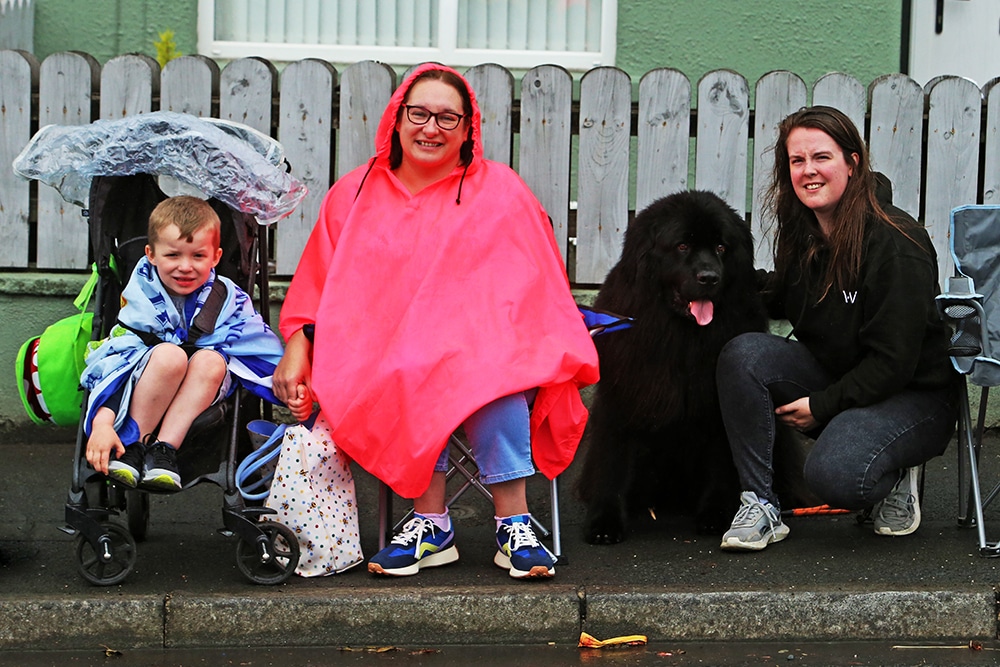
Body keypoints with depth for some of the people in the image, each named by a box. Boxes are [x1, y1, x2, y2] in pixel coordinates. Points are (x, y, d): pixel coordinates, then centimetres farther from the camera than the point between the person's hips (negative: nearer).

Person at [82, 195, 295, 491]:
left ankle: (164, 449, -27)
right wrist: (102, 424, -33)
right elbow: (115, 357, -21)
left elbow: (269, 354, -6)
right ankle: (132, 445, -21)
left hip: (198, 397, 2)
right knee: (169, 354, -32)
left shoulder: (226, 299, -7)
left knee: (211, 361, -28)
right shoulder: (142, 299, -13)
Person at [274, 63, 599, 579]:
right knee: (413, 374, -34)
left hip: (485, 349, -1)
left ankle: (513, 522, -29)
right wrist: (297, 348, -2)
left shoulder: (500, 190, 10)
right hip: (382, 359, 1)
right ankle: (431, 521, -27)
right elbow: (316, 287, 15)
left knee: (490, 371, -35)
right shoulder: (355, 194, 15)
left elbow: (537, 289, 4)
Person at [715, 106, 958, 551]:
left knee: (833, 474, -34)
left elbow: (893, 362, -20)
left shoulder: (897, 243, -21)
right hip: (831, 376, 7)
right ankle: (760, 505, -16)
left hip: (914, 395, -7)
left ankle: (894, 478, 3)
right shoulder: (801, 233, 1)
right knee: (742, 354, -22)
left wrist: (821, 406, -18)